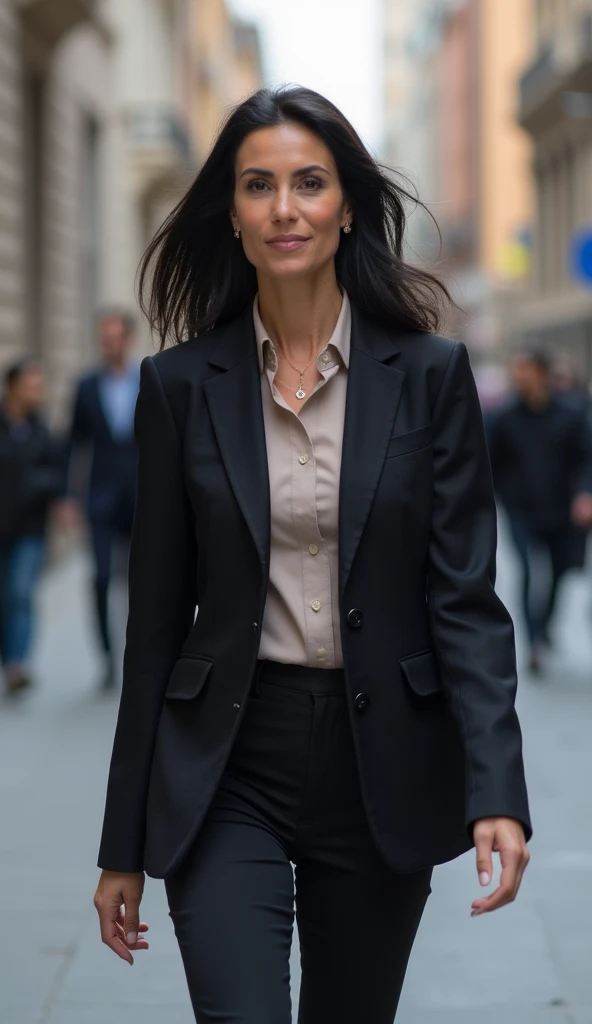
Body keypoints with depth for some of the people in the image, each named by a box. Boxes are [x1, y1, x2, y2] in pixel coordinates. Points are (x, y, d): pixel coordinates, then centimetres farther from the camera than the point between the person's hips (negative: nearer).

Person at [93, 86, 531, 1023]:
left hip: (382, 765, 1)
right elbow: (157, 617, 3)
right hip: (226, 769, 0)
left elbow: (465, 595, -4)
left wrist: (497, 792, -18)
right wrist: (124, 844, 4)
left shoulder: (429, 374, -2)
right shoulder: (182, 384, -1)